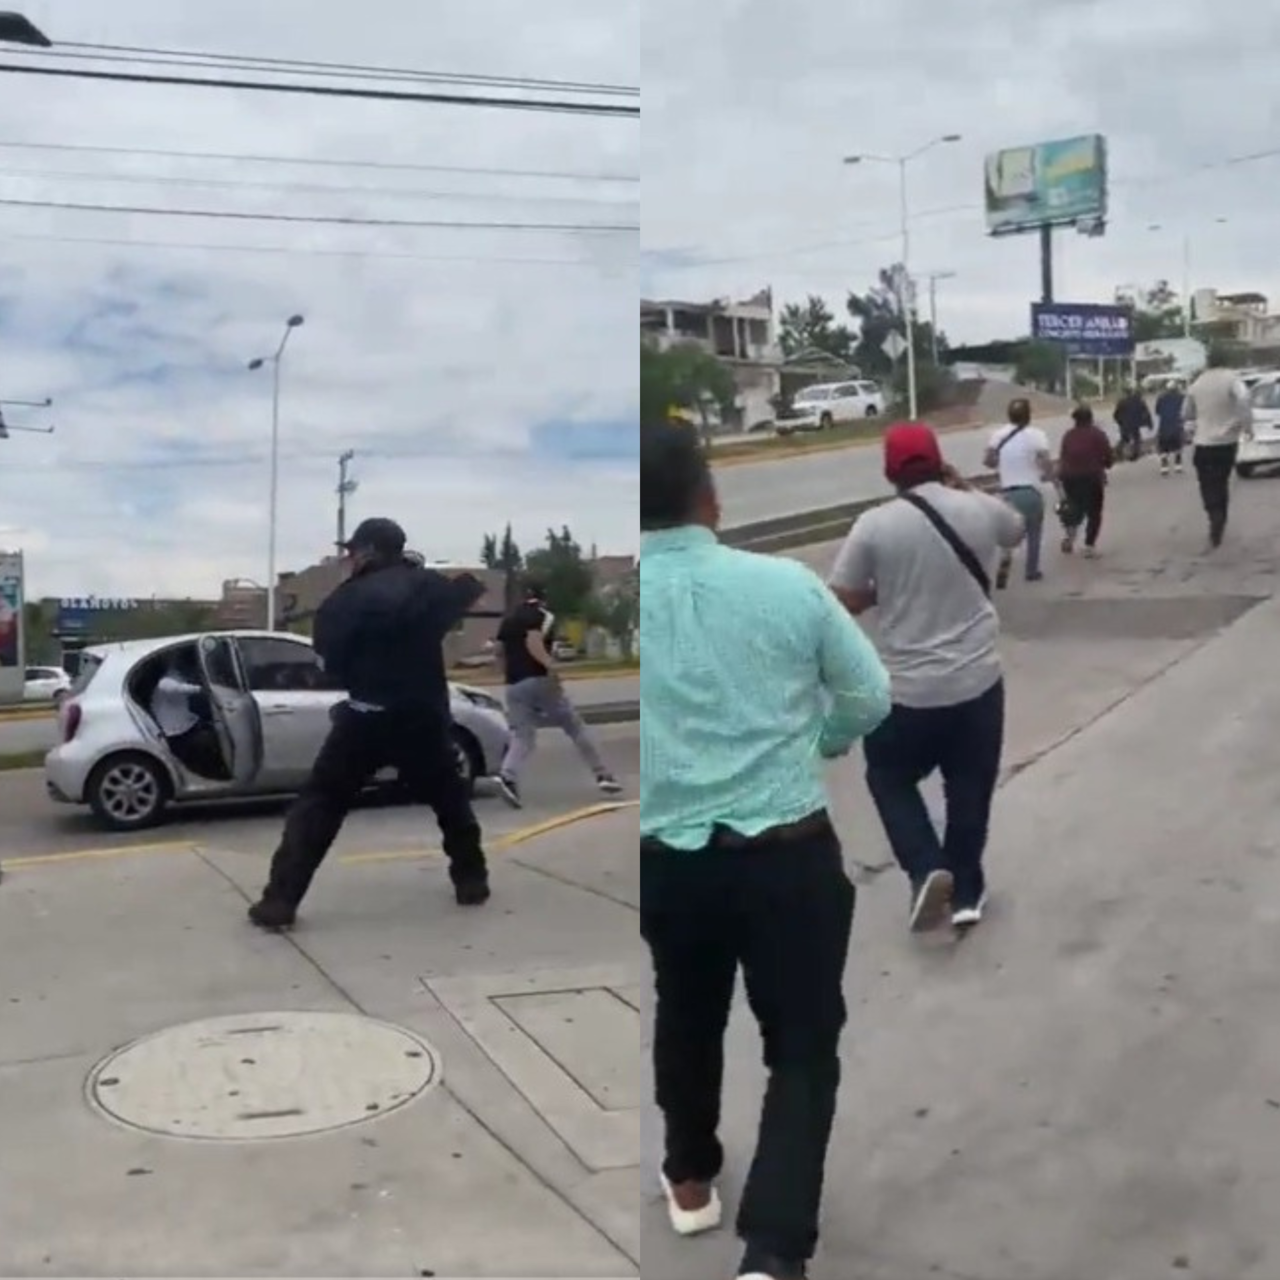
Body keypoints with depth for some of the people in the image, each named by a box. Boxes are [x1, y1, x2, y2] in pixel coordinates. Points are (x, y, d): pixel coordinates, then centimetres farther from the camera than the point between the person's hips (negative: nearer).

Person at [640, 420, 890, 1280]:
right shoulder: (787, 584, -10)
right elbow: (873, 698, 0)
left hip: (667, 861, 2)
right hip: (791, 854, -2)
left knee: (686, 1021, 26)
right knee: (803, 1047, 10)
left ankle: (691, 1182, 45)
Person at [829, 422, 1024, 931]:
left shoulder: (874, 525, -12)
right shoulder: (979, 510, -3)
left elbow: (843, 603, -8)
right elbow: (1017, 529, 21)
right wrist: (964, 489, 25)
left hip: (907, 690, -2)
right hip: (978, 681, 3)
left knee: (890, 778, 19)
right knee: (970, 787, 18)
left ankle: (927, 871, 2)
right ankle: (966, 890, 26)